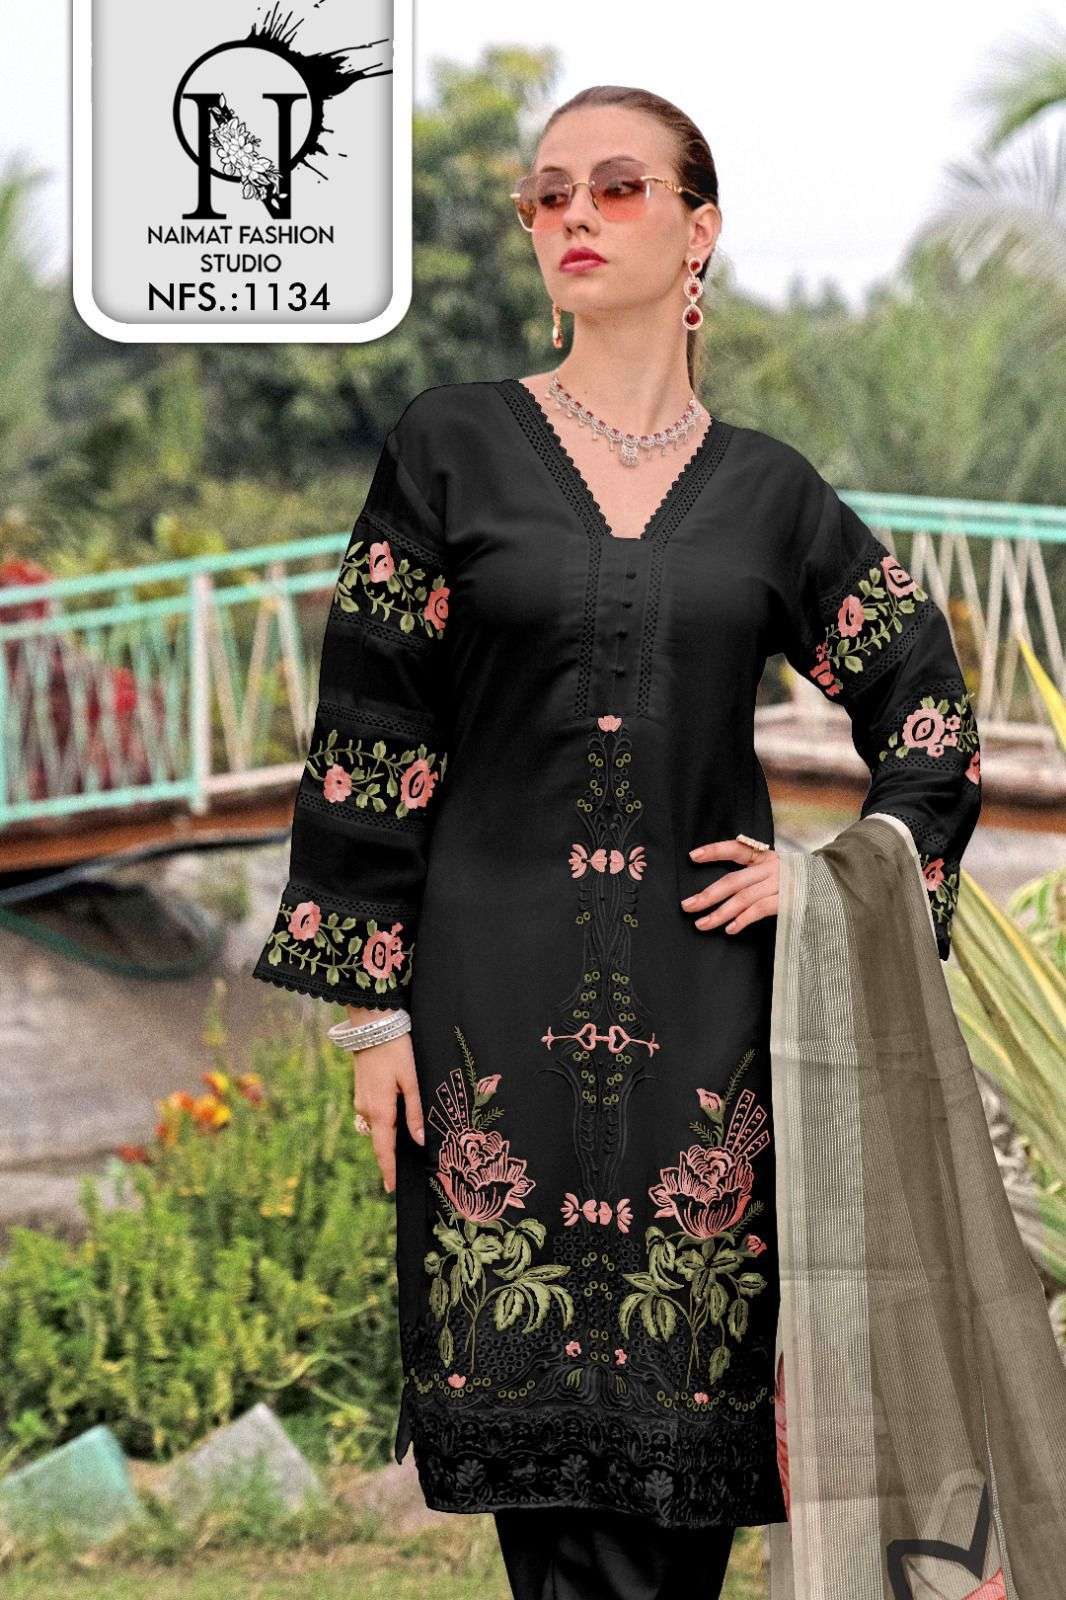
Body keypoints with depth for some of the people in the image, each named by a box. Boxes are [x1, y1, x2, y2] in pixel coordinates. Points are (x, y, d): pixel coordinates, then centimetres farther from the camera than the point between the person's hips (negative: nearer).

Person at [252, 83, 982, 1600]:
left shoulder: (768, 490, 8)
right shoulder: (454, 447, 3)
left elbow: (930, 708, 17)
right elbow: (372, 729, 1)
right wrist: (372, 1003, -4)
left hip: (701, 996, 1)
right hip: (504, 999, -1)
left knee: (679, 1405, -1)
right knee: (551, 1411, -5)